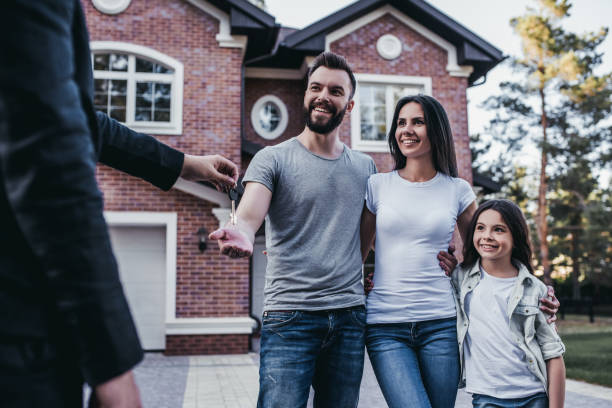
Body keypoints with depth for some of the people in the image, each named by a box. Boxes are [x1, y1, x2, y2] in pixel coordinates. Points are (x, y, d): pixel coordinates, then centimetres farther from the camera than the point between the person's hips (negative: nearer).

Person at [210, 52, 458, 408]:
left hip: (350, 318, 4)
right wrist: (240, 236, -40)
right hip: (289, 317, -4)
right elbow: (248, 216, -15)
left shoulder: (365, 167, 11)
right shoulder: (273, 159, -1)